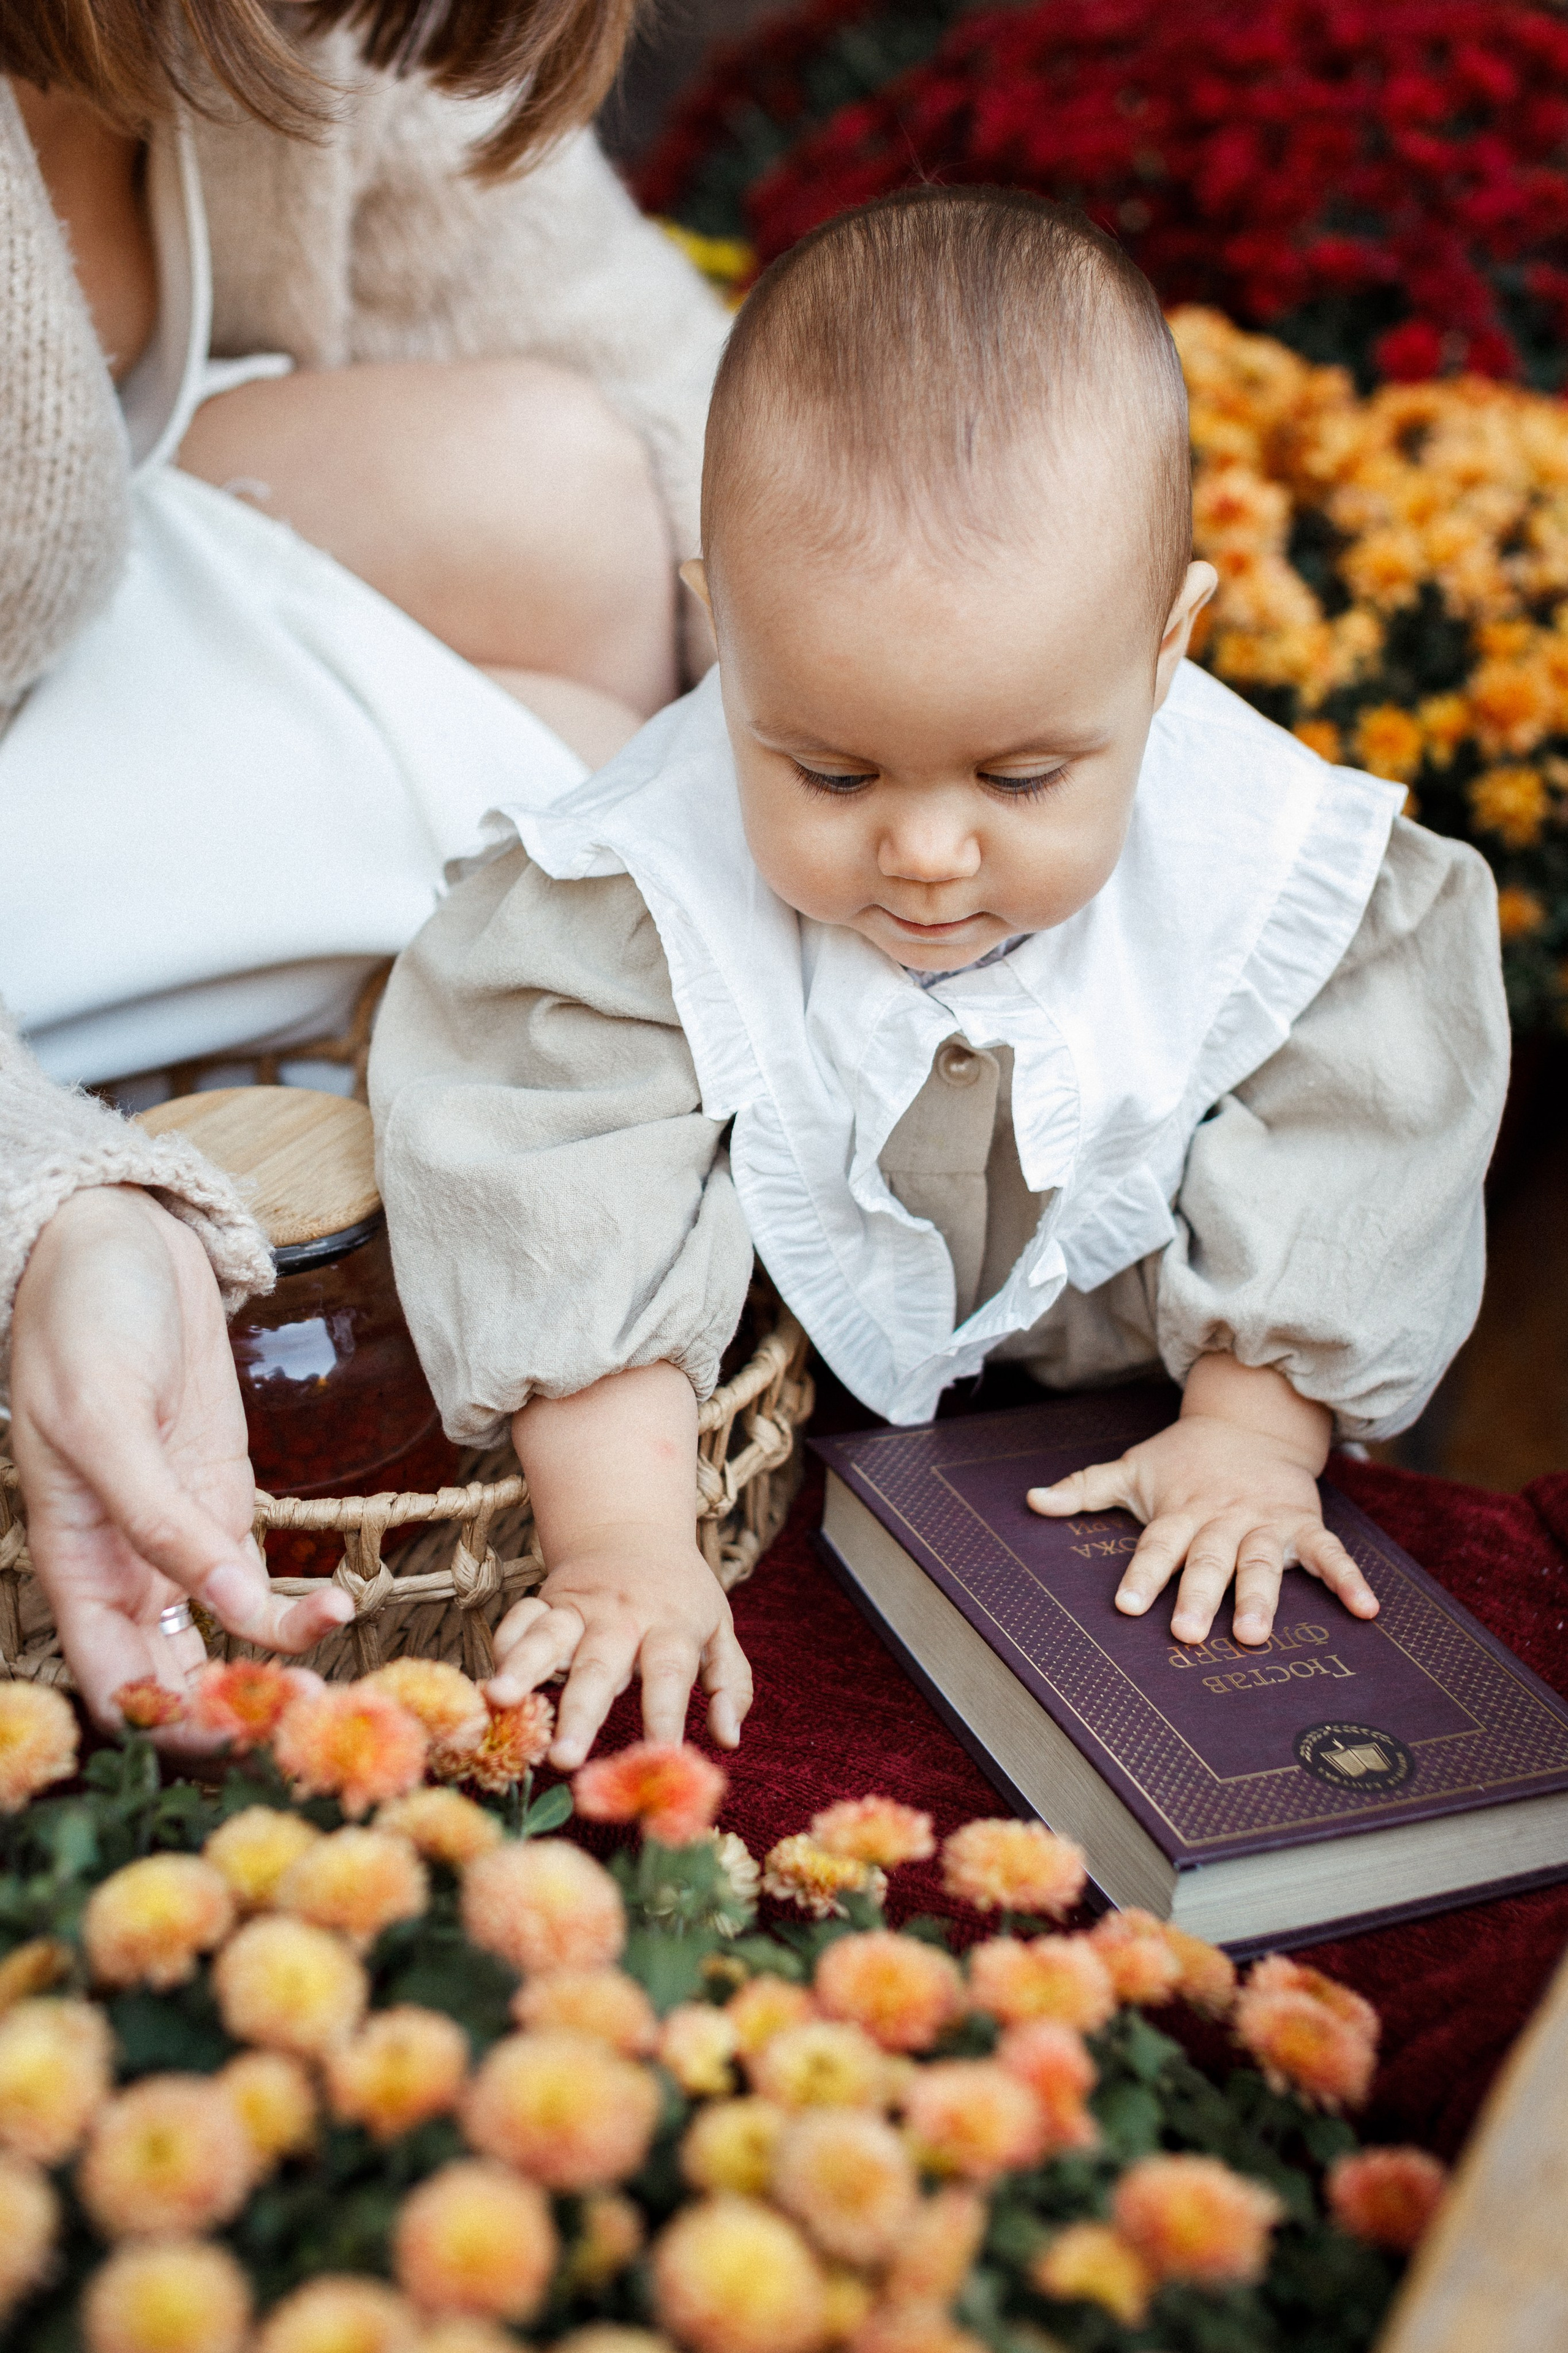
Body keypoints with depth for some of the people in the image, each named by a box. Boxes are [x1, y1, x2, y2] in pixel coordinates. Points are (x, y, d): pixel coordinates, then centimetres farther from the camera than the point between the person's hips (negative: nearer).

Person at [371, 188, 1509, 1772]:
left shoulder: (1275, 865, -27)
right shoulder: (640, 884, -31)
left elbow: (1344, 1169, -15)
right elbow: (564, 1209, -30)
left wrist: (1252, 1435, -19)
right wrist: (622, 1544, -37)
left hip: (1112, 1400, 0)